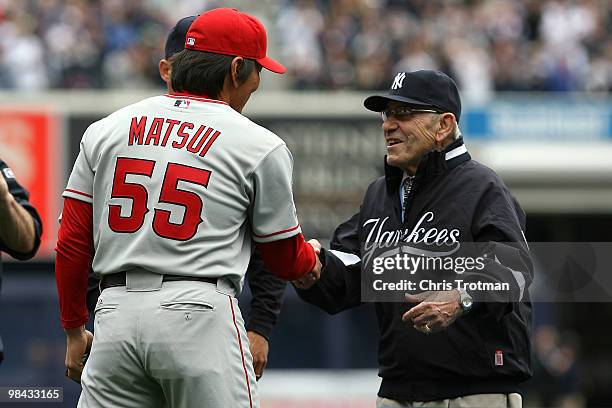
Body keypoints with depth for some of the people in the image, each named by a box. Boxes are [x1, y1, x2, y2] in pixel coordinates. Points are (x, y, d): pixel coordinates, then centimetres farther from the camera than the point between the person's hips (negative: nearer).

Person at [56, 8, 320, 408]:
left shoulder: (106, 130, 13)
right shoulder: (261, 146, 3)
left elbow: (72, 243, 11)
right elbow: (286, 260, 11)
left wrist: (74, 330, 21)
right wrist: (313, 260, 35)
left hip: (116, 313, 4)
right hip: (198, 314, -4)